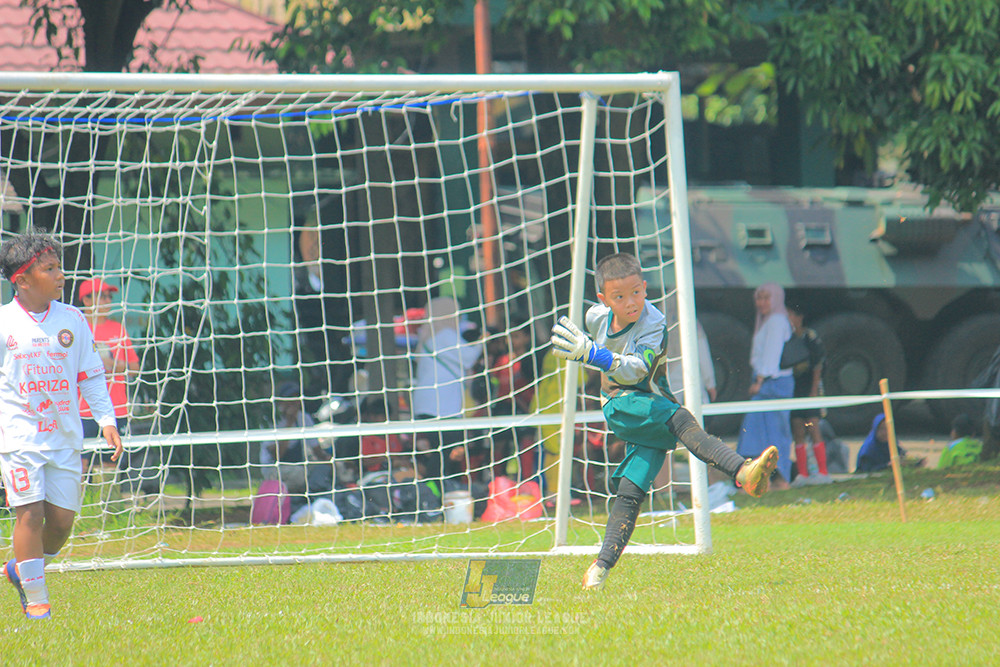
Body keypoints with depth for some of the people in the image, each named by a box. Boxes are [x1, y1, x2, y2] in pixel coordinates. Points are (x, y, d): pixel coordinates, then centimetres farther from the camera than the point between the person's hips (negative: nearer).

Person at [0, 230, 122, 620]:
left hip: (64, 435, 3)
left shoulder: (72, 320, 7)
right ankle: (36, 600, -5)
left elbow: (91, 375, 12)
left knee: (62, 516, 0)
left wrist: (106, 420, 3)